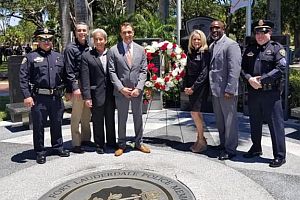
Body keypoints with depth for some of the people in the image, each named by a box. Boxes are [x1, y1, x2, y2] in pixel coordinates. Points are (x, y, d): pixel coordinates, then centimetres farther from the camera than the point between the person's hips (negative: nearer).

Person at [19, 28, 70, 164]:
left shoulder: (59, 56, 11)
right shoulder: (31, 57, -1)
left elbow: (65, 75, 15)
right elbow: (23, 78, -6)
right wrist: (27, 96, -14)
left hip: (57, 97, 4)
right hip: (39, 98, -3)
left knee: (57, 124, 15)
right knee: (38, 126, 6)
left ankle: (58, 147, 31)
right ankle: (40, 152, 19)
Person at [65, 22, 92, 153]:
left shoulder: (89, 48, 12)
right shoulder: (70, 48, -5)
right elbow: (69, 71, -9)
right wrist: (74, 87, -15)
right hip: (78, 85, -6)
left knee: (87, 115, 14)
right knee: (76, 116, -1)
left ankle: (85, 139, 26)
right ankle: (76, 143, 7)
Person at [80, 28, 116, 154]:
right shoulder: (87, 56, -2)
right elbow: (85, 79, -6)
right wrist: (87, 97, -11)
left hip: (111, 94, 2)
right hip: (96, 95, -2)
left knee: (110, 120, 14)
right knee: (97, 121, 9)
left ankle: (111, 142, 29)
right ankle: (99, 145, 23)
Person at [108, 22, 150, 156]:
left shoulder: (141, 50, 6)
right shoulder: (113, 50, -1)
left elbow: (143, 71, 3)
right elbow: (112, 72, -4)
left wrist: (138, 88, -8)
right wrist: (121, 88, -12)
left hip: (137, 90, 2)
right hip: (121, 91, -2)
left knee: (138, 117, 12)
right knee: (122, 119, 8)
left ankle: (139, 143, 27)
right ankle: (121, 145, 22)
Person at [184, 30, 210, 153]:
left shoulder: (205, 53, -7)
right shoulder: (190, 53, 12)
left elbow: (204, 72, -13)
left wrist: (194, 87, -15)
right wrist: (186, 87, 5)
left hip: (201, 86, -6)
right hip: (191, 87, 7)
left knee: (195, 112, -10)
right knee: (196, 112, 9)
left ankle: (202, 141, 2)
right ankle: (200, 138, 18)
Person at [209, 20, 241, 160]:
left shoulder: (231, 45, -10)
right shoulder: (211, 46, 15)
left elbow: (234, 69, -17)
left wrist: (229, 90, -21)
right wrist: (211, 88, 11)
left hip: (226, 91, -8)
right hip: (215, 90, 8)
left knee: (229, 121, 2)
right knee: (219, 121, 17)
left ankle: (230, 150, 13)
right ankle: (223, 145, 32)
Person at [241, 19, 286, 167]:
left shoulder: (277, 48, -1)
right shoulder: (249, 49, 13)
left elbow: (280, 68, -13)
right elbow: (242, 68, 8)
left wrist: (261, 79, -17)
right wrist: (250, 79, -11)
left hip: (271, 93, -5)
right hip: (253, 93, 5)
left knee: (275, 124, -1)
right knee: (255, 123, 17)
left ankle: (280, 155, 9)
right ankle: (256, 148, 35)